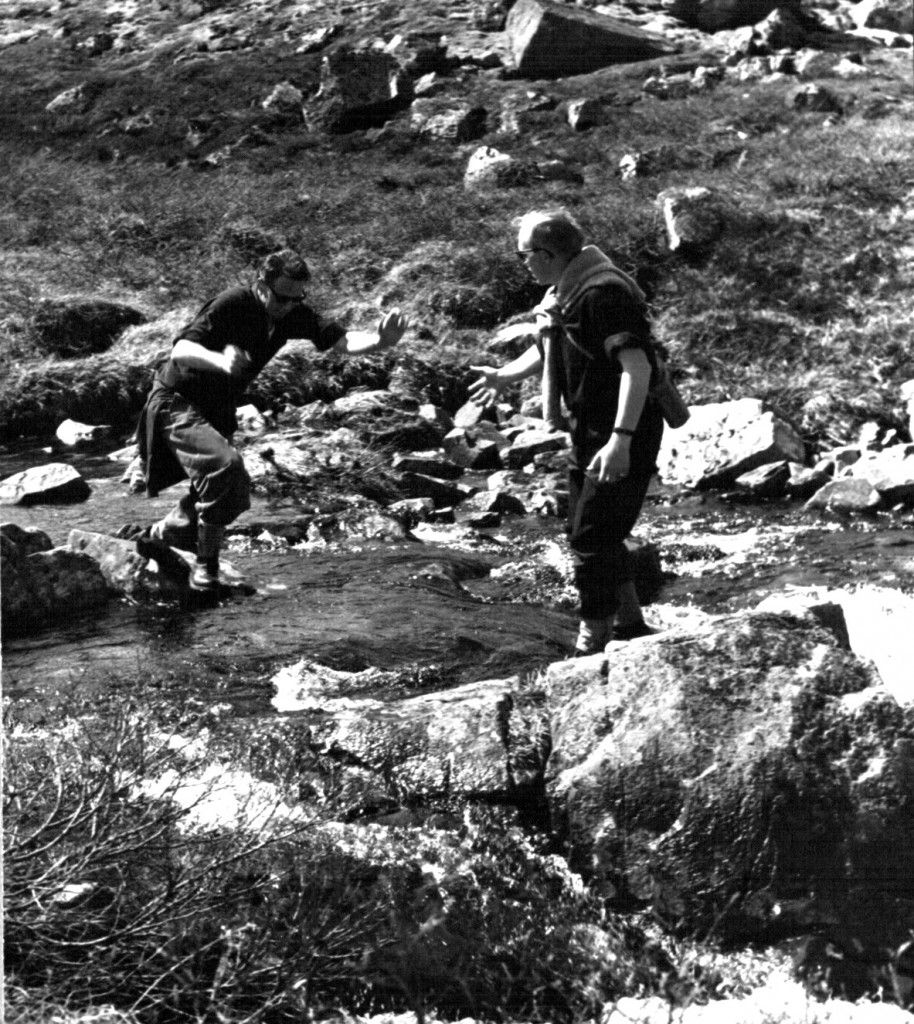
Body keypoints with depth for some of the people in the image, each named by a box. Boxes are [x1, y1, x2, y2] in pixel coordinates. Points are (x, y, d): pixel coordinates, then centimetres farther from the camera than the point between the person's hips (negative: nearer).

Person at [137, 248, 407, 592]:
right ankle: (205, 564, -15)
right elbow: (180, 351, -33)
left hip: (217, 410, 8)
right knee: (225, 465, -29)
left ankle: (169, 529, 45)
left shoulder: (293, 313, -9)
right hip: (177, 402, -8)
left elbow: (340, 340, -19)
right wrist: (219, 360, -53)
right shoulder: (232, 304, -26)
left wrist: (380, 341, -40)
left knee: (234, 491, 15)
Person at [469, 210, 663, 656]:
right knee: (588, 532, 17)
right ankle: (631, 626, 31)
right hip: (589, 434, 10)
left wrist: (621, 439, -38)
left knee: (591, 538, -9)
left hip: (622, 438, -10)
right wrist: (504, 377, 34)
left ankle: (592, 643, 0)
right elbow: (546, 350, 29)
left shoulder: (603, 294, -23)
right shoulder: (563, 293, 9)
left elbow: (636, 367, -32)